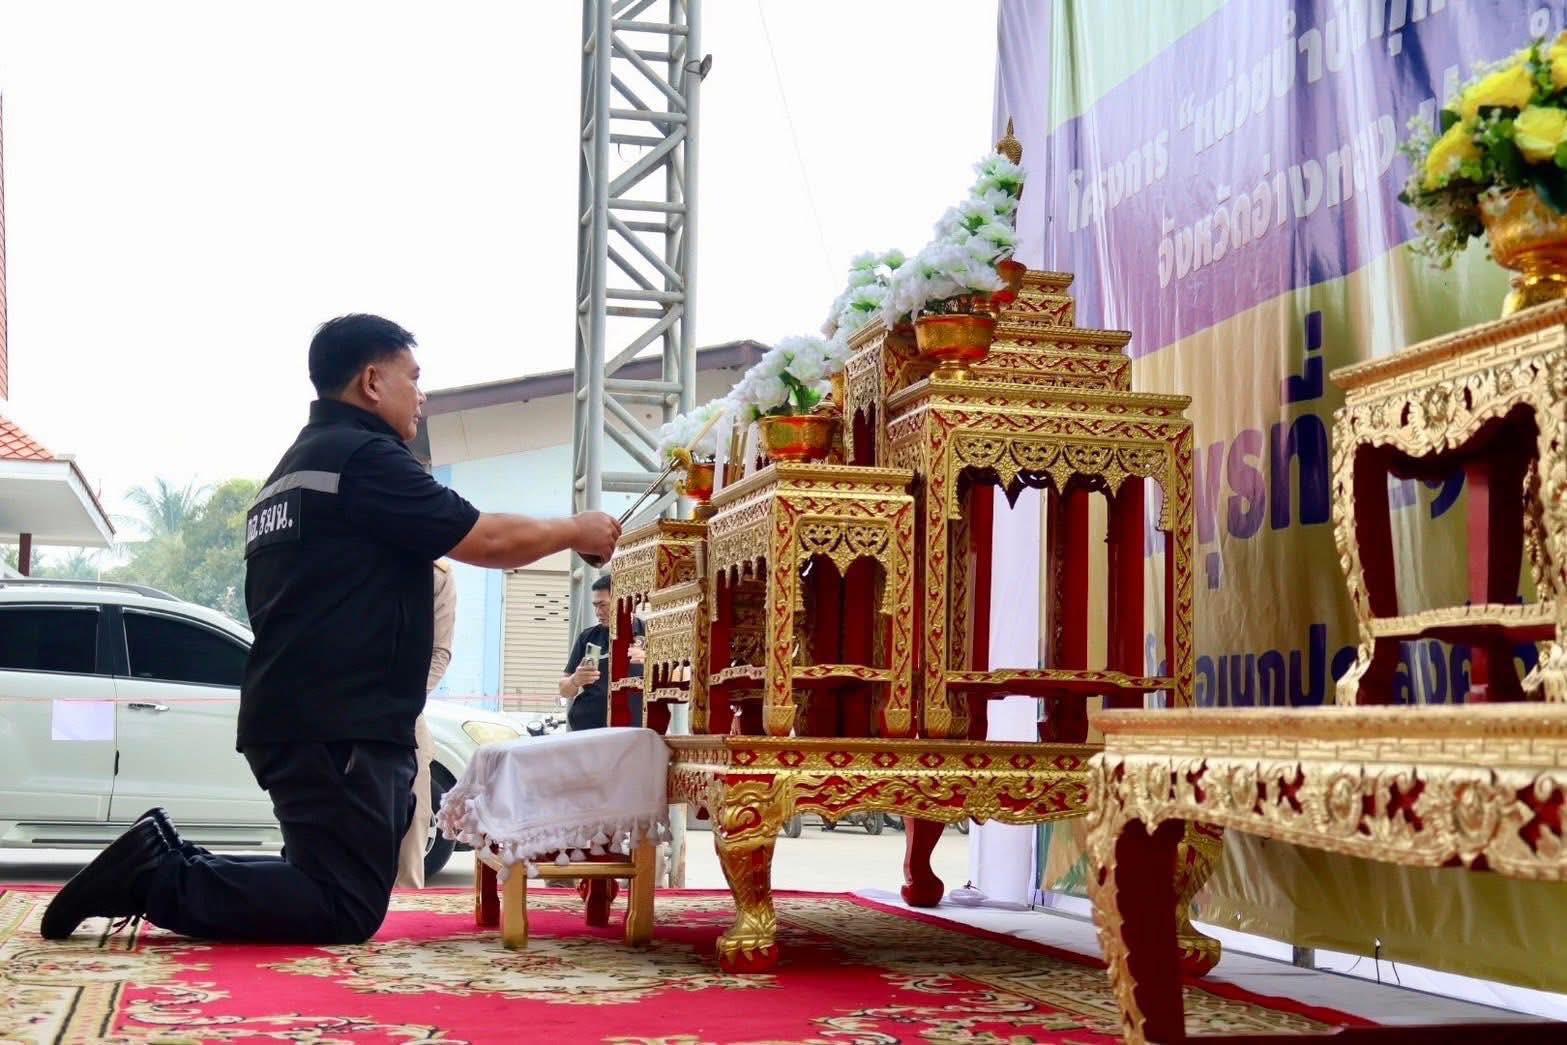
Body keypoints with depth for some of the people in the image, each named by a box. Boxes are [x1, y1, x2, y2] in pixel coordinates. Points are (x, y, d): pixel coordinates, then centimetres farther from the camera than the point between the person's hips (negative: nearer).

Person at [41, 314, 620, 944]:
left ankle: (165, 862, 5)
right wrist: (576, 531, 7)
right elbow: (488, 541, -10)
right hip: (337, 725, -10)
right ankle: (156, 879, -10)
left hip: (298, 719, 10)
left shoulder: (292, 469, 23)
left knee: (328, 885, 15)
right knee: (346, 911, -8)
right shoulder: (364, 456, -8)